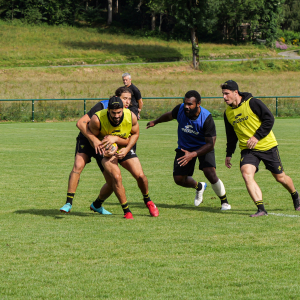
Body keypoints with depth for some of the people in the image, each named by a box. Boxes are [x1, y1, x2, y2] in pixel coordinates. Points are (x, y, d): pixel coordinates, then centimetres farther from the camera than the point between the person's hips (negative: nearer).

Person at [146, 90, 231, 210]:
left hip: (204, 147, -4)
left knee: (210, 174, -24)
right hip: (184, 148, 4)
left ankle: (224, 202, 2)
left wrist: (193, 155, -40)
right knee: (179, 179, -1)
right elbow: (169, 115, 6)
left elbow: (210, 144, -28)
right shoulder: (180, 109, -21)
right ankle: (199, 187, 34)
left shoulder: (206, 118, -31)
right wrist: (155, 122, 24)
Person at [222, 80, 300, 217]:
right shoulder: (228, 113, 5)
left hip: (267, 146, -4)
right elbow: (231, 135, 18)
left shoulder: (252, 103, -13)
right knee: (246, 173, -24)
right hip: (248, 149, 4)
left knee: (280, 177, 8)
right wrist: (229, 154, 15)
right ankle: (261, 209, -26)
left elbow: (269, 119, -14)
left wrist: (257, 137, -21)